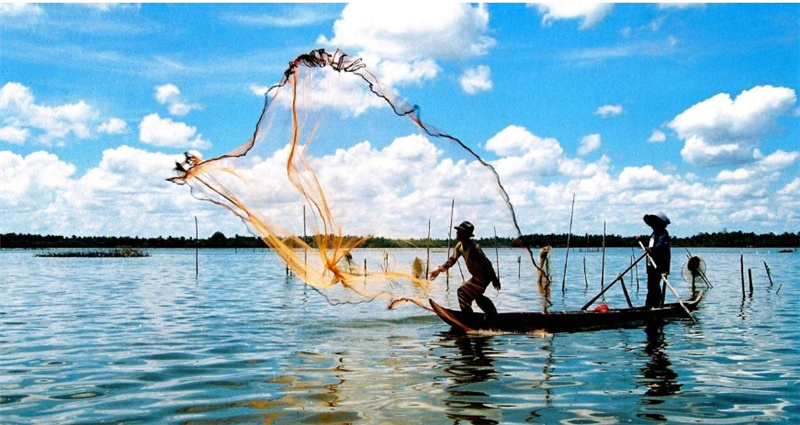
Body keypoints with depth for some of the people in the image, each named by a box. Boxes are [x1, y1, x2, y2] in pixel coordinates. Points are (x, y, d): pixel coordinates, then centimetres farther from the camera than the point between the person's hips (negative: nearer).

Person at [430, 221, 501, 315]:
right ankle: (493, 315, 46)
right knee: (477, 296, 27)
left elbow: (487, 263, -25)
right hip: (476, 276, 10)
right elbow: (452, 259, 2)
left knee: (462, 292, -14)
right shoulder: (459, 246, -5)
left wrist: (494, 279, -18)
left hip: (484, 276, -10)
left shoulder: (474, 248, -31)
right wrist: (439, 270, -7)